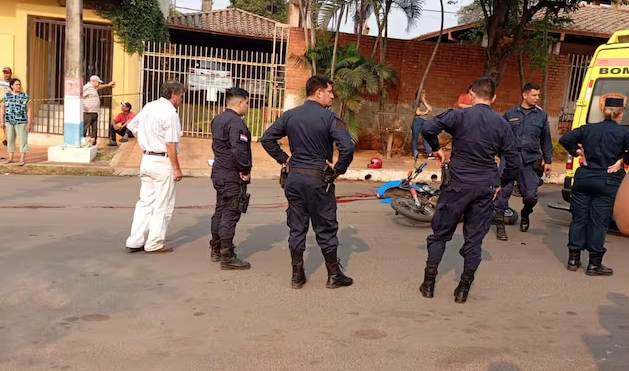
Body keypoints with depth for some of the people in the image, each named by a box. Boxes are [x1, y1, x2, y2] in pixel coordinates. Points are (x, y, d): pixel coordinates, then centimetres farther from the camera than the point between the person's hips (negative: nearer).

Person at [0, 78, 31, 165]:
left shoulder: (25, 96, 0)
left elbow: (29, 110, -1)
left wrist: (29, 123, -7)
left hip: (21, 122, -2)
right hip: (9, 122, 3)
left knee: (23, 140, -4)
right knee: (10, 139, 7)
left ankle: (23, 158, 0)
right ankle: (10, 158, 15)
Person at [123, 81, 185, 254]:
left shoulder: (148, 107, 9)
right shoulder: (169, 113, -16)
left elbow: (132, 126, 21)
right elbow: (170, 144, -19)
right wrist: (176, 168, -14)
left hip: (146, 159, 8)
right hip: (162, 161, -8)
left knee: (145, 202, 14)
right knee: (163, 205, 4)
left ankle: (135, 241, 16)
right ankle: (154, 244, 10)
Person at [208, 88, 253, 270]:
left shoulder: (218, 120, 13)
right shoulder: (236, 122, -19)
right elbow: (239, 150, -29)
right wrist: (246, 170, -16)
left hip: (219, 172, 10)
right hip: (233, 176, -10)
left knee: (220, 211, 17)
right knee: (230, 214, -5)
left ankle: (216, 250, 28)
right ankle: (227, 258, 0)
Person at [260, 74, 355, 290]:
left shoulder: (290, 115, 5)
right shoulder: (328, 117, -11)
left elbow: (267, 139, 7)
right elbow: (347, 147, -22)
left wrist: (284, 159, 10)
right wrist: (338, 170, -9)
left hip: (294, 177, 5)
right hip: (318, 178, -4)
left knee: (296, 227, 11)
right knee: (325, 229, 6)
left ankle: (297, 275, 17)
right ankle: (334, 275, 17)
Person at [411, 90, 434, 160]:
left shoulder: (425, 102, 16)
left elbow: (430, 109, 1)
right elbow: (417, 112, -14)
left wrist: (424, 102, -2)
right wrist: (425, 112, 0)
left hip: (424, 121, 5)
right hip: (417, 120, -5)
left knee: (426, 137, -2)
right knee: (415, 137, 1)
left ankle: (429, 153, -3)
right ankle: (415, 153, 6)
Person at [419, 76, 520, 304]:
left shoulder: (459, 116, -5)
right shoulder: (502, 124, 3)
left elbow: (428, 128, -19)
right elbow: (514, 161, 3)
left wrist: (436, 149, -1)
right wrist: (500, 183, 17)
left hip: (458, 185, -2)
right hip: (485, 188, 2)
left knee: (440, 233, 11)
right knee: (474, 238, 10)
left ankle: (429, 283, 15)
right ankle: (463, 289, 14)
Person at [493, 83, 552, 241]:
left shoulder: (541, 115, 9)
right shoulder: (510, 114, 6)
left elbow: (546, 140, 13)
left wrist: (548, 161, 12)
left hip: (530, 161, 1)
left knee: (531, 195, 0)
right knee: (504, 191, -5)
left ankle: (525, 214, 32)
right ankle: (500, 223, 5)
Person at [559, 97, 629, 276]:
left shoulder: (587, 128, 3)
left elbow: (565, 139, -2)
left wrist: (578, 153, 5)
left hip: (583, 178, 3)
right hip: (607, 182, -3)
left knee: (578, 219, 9)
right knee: (599, 222, 2)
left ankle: (573, 259, 15)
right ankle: (594, 264, 8)